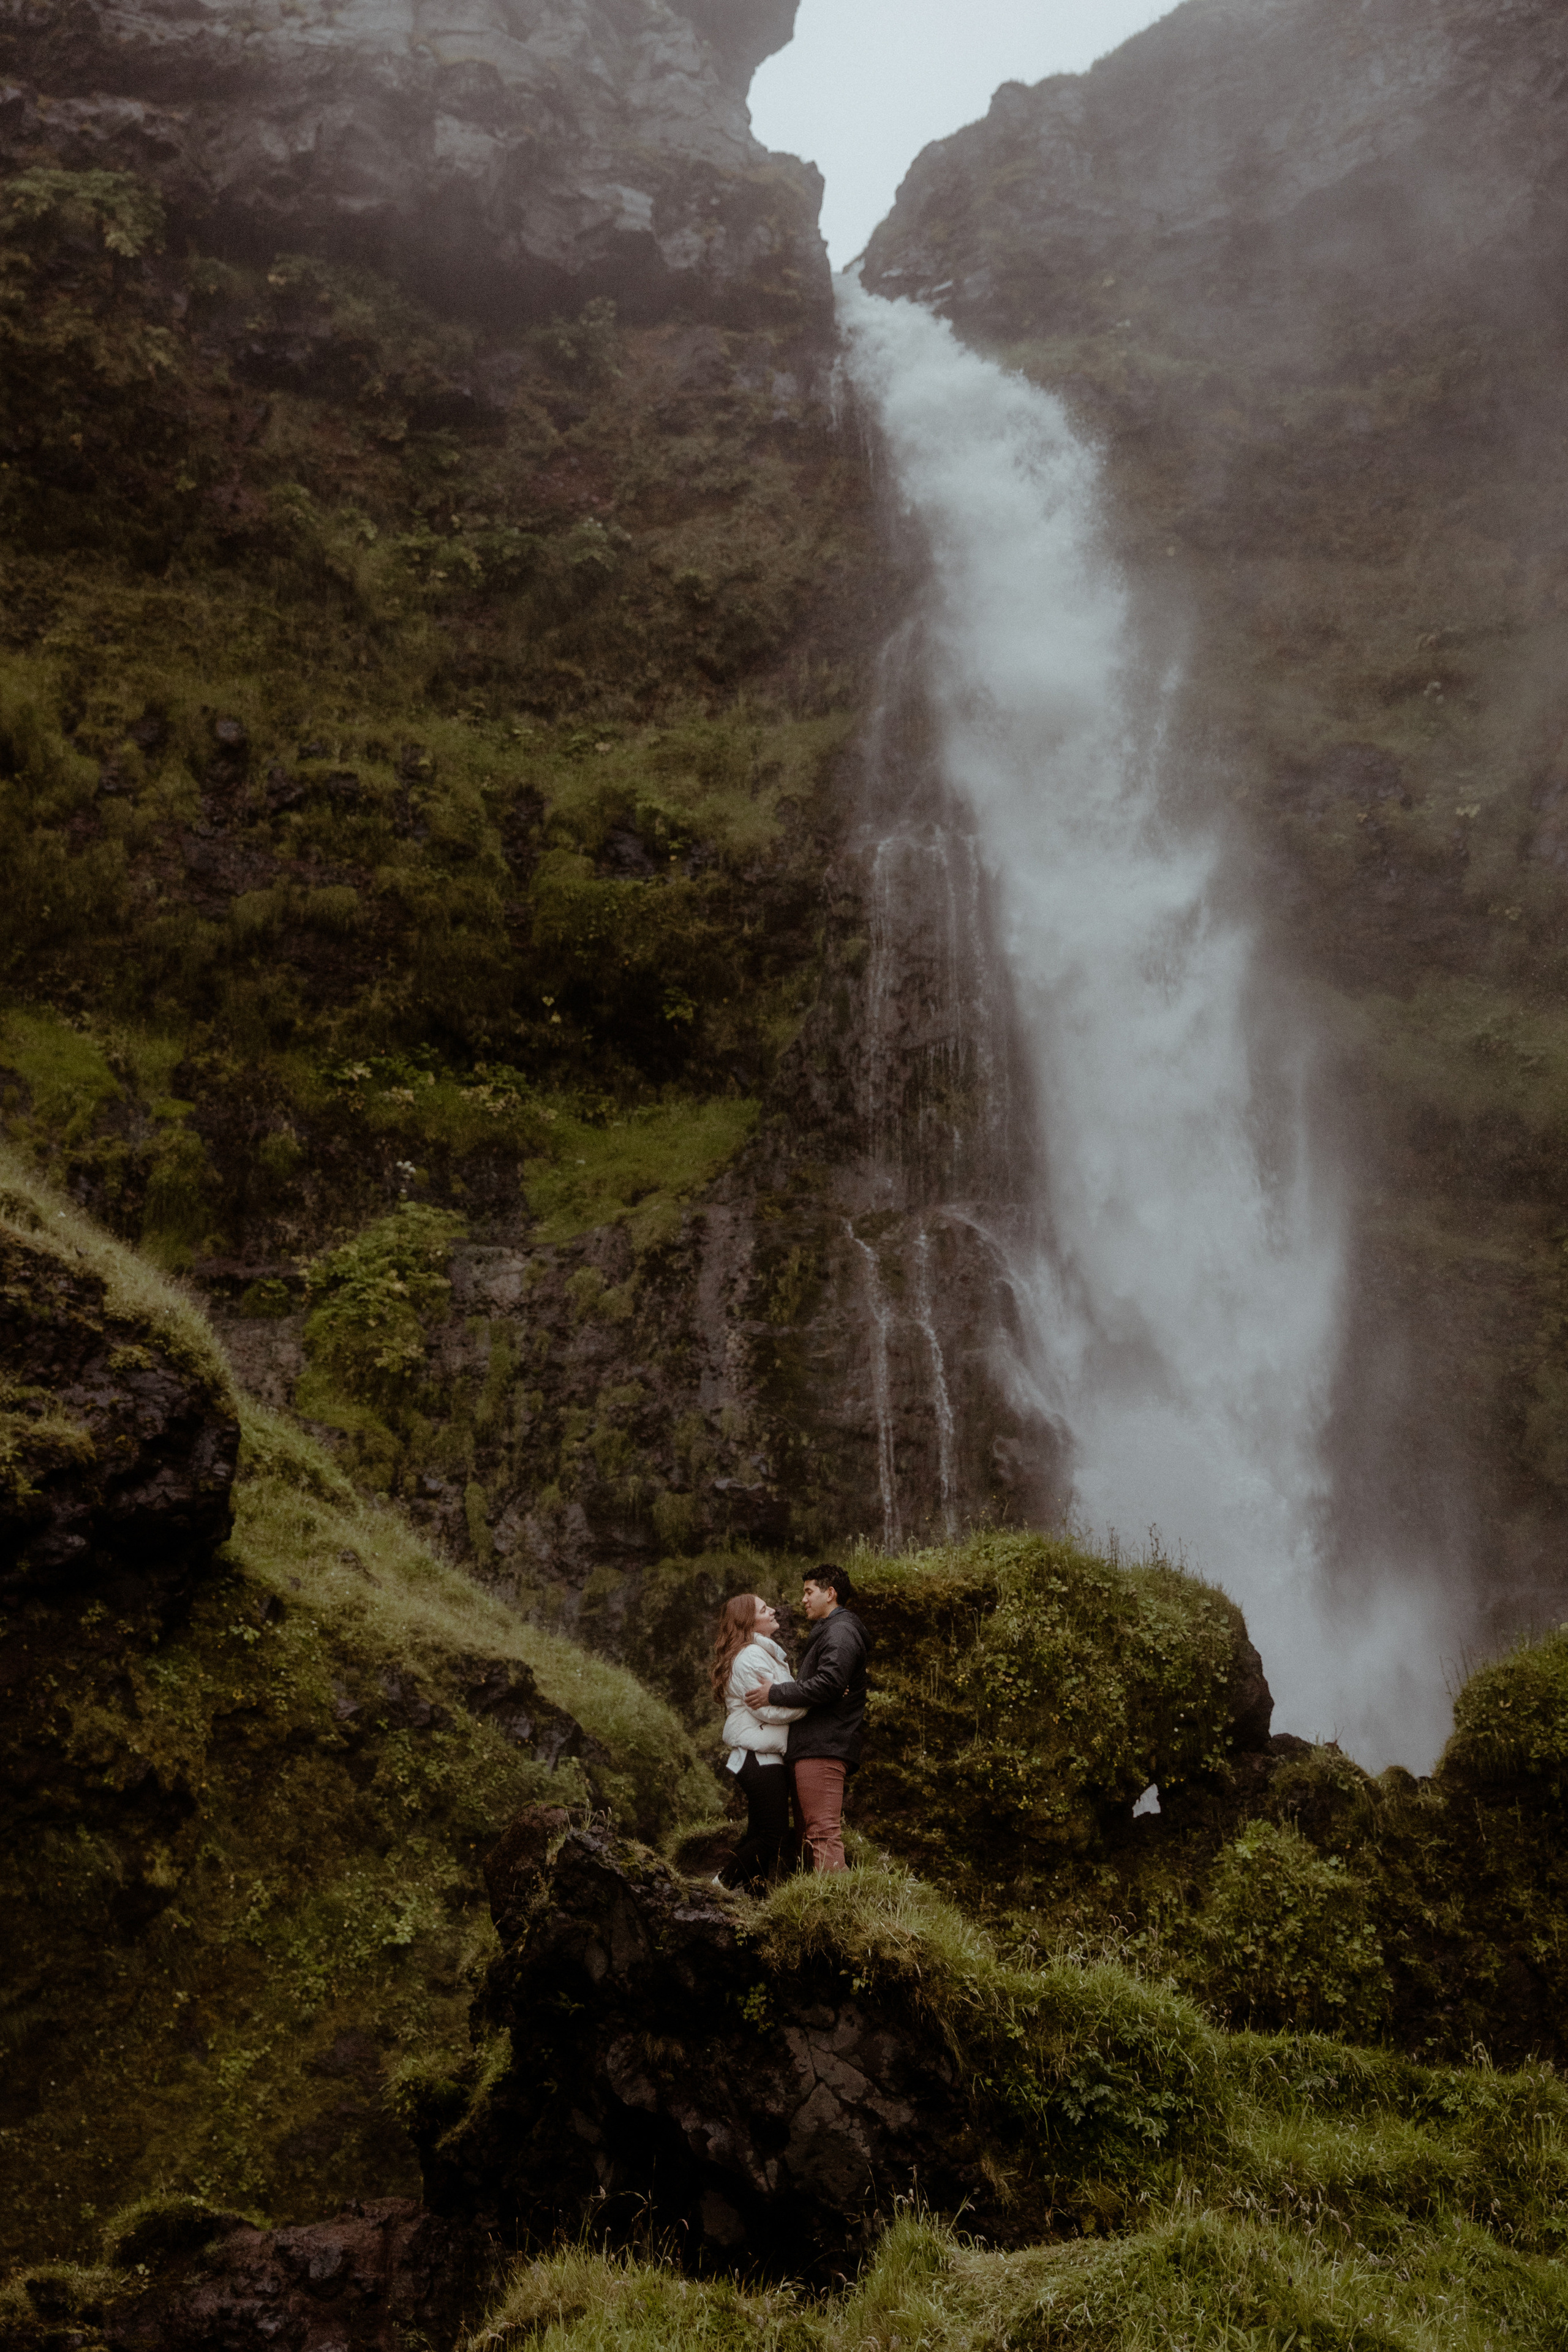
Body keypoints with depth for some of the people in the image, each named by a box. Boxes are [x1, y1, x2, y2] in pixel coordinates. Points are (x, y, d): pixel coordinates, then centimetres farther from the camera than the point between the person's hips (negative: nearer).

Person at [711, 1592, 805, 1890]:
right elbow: (771, 1709, -19)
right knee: (773, 1835, -10)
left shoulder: (764, 1653, 20)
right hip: (761, 1758, -11)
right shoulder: (751, 1657, -15)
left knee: (759, 1833, 15)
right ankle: (726, 1889, -5)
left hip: (757, 1759, 11)